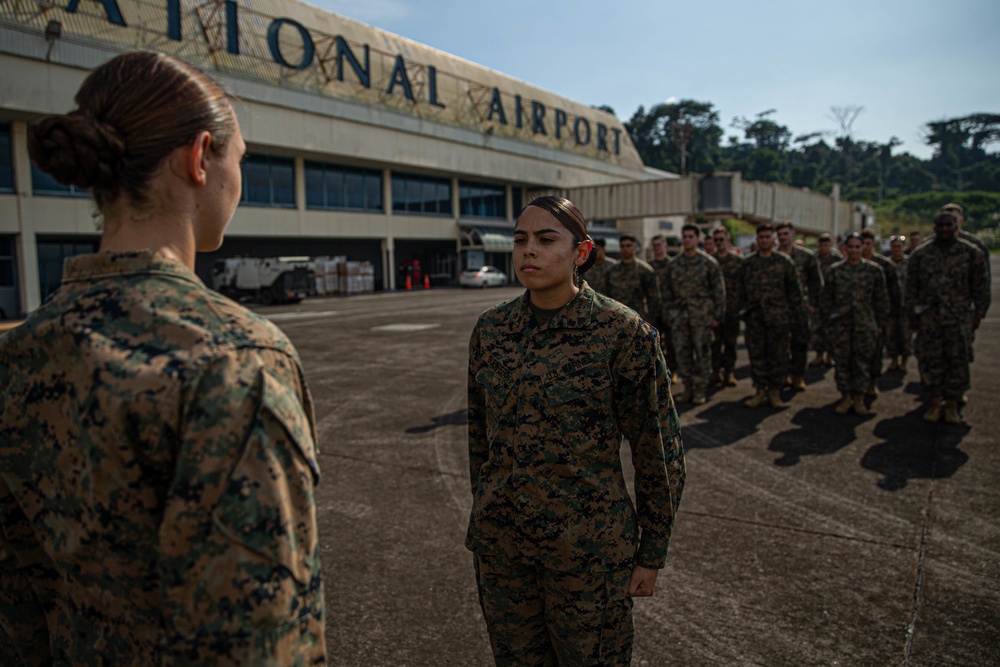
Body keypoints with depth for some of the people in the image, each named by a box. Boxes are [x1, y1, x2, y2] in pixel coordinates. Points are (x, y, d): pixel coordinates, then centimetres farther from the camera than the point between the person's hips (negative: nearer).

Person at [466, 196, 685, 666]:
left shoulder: (623, 333, -14)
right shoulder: (490, 329, -1)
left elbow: (658, 452, -7)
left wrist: (651, 555, -3)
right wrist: (485, 513, 15)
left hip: (588, 545, -4)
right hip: (500, 542, 4)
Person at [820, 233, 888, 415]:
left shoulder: (873, 270, 3)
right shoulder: (835, 271, 3)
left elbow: (881, 299, 7)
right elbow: (827, 299, 7)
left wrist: (880, 324, 4)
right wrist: (828, 320, 3)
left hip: (865, 325, 0)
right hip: (840, 324, 0)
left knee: (862, 361, 4)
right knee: (842, 361, 4)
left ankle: (859, 398, 17)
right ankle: (846, 397, 17)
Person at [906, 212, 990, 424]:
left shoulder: (971, 253, 3)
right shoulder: (920, 254, 5)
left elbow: (981, 287, 6)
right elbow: (911, 287, 7)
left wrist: (978, 314, 3)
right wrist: (913, 315, 3)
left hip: (959, 318, 0)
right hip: (929, 317, 1)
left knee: (958, 360, 2)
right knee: (930, 360, 2)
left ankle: (952, 404, 14)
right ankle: (934, 402, 15)